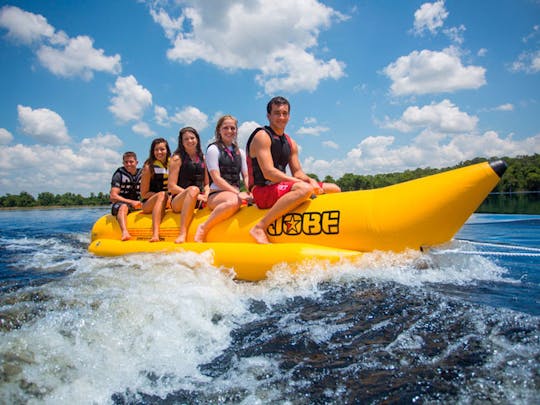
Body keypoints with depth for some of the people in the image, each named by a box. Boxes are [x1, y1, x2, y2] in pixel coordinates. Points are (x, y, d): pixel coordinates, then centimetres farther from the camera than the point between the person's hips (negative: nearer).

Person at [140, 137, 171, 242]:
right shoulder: (149, 167, -2)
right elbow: (143, 194, -3)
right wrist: (164, 196, -15)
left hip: (168, 202, 4)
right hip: (149, 204, -4)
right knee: (162, 195, -36)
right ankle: (155, 234, -50)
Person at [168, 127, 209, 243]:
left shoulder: (202, 158, 16)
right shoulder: (177, 158, 1)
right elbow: (172, 187, -6)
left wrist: (206, 195, -6)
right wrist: (195, 194, -15)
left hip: (198, 201, 4)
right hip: (178, 201, -4)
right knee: (193, 189, -39)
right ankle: (182, 234, -39)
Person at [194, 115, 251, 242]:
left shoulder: (240, 152, 21)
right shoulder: (213, 149, 2)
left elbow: (246, 176, 14)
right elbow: (216, 178, -8)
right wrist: (237, 193, -18)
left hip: (235, 194, 5)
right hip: (216, 195, -5)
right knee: (233, 201, -40)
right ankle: (203, 228, -22)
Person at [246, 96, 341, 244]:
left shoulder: (291, 143, 17)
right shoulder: (262, 136, -8)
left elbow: (297, 172, 14)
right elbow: (268, 173, -19)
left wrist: (310, 180, -10)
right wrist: (304, 183, -22)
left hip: (281, 189, 8)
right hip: (262, 191, -8)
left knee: (334, 189, 7)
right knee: (304, 189, -38)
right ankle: (259, 228, -31)